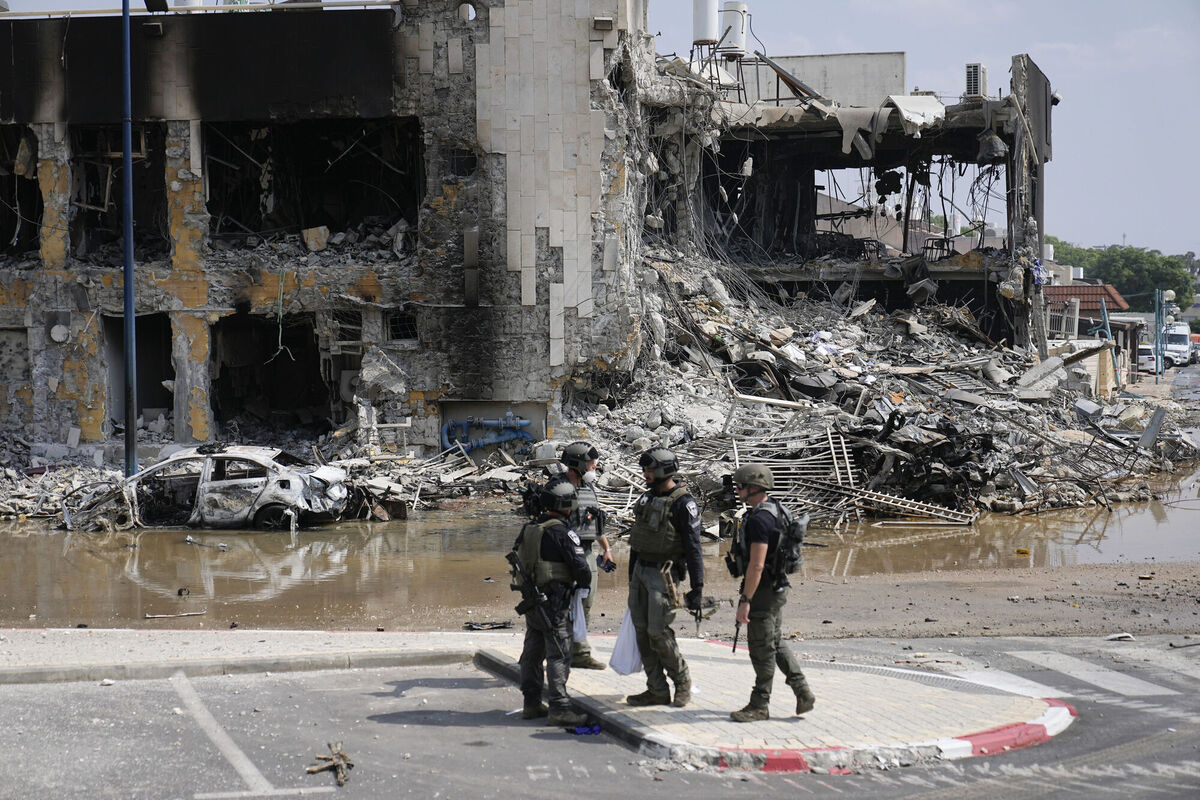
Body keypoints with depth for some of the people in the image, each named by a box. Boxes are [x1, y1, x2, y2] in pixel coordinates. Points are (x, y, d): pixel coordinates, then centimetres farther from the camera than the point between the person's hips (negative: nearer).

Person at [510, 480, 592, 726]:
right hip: (554, 602, -8)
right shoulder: (563, 533, -16)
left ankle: (531, 704, 22)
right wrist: (581, 584, 4)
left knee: (532, 653, 15)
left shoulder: (528, 529, 7)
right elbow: (581, 569, -17)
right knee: (559, 655, -6)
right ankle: (559, 708, -10)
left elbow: (515, 558, 16)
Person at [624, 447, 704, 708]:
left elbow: (693, 547, -15)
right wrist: (632, 576, 22)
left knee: (658, 632, -11)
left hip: (663, 575, -8)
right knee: (643, 632, 5)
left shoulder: (683, 503, -13)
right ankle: (657, 691, 11)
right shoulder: (647, 499, 12)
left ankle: (682, 680, 10)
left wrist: (697, 589, -17)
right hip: (641, 570, 8)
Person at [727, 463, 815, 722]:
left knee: (762, 649, 0)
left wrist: (745, 601, -24)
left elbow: (756, 565, -27)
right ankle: (803, 693, 18)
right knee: (776, 644, 18)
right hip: (776, 588, 10)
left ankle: (759, 706, 10)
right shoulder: (773, 510, 10)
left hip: (763, 591, -10)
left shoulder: (760, 519, -23)